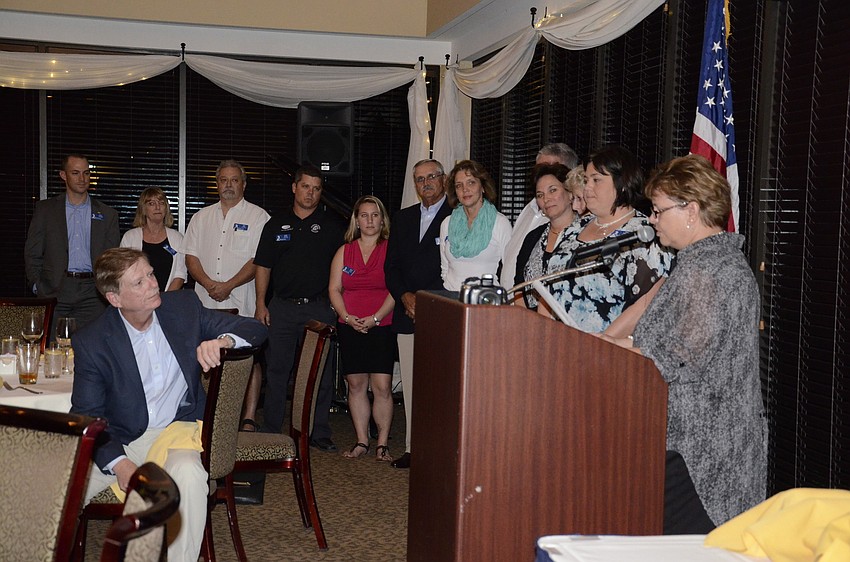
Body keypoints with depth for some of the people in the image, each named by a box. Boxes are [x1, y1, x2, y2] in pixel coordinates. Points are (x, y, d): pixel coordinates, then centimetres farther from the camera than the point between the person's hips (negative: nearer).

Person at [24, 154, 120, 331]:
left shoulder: (107, 214, 13)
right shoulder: (45, 209, 12)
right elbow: (32, 253, 10)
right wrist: (37, 285, 0)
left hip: (92, 294, 0)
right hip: (55, 292, 0)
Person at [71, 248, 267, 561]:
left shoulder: (183, 307, 0)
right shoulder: (91, 343, -7)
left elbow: (256, 329, 2)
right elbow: (86, 416, -6)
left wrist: (223, 340, -22)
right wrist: (119, 464, -23)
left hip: (177, 429, 0)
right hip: (121, 442, 0)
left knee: (189, 476, -34)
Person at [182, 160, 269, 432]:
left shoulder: (257, 216, 3)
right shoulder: (202, 217, 17)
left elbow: (258, 261, -6)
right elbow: (191, 256, 10)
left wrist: (228, 286, -14)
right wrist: (209, 284, -7)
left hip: (243, 305, -4)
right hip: (206, 304, 4)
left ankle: (249, 420, -3)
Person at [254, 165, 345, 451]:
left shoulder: (332, 226, 6)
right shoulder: (276, 224, 11)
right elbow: (263, 266, 11)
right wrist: (261, 304, 3)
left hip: (319, 308, -1)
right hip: (282, 308, 1)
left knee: (321, 373, 2)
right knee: (276, 370, 3)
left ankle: (319, 432, 10)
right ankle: (271, 431, 12)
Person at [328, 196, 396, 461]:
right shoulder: (344, 251, 12)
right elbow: (334, 289, 8)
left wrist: (375, 318, -15)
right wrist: (347, 317, -8)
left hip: (382, 327, -3)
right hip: (350, 327, 3)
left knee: (382, 386, -7)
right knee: (356, 385, 5)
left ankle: (382, 443, 1)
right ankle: (362, 441, 14)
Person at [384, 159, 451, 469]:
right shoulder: (403, 218, 18)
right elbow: (391, 266, 16)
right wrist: (405, 297, -1)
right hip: (407, 316, 6)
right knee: (410, 385, 7)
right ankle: (413, 448, 13)